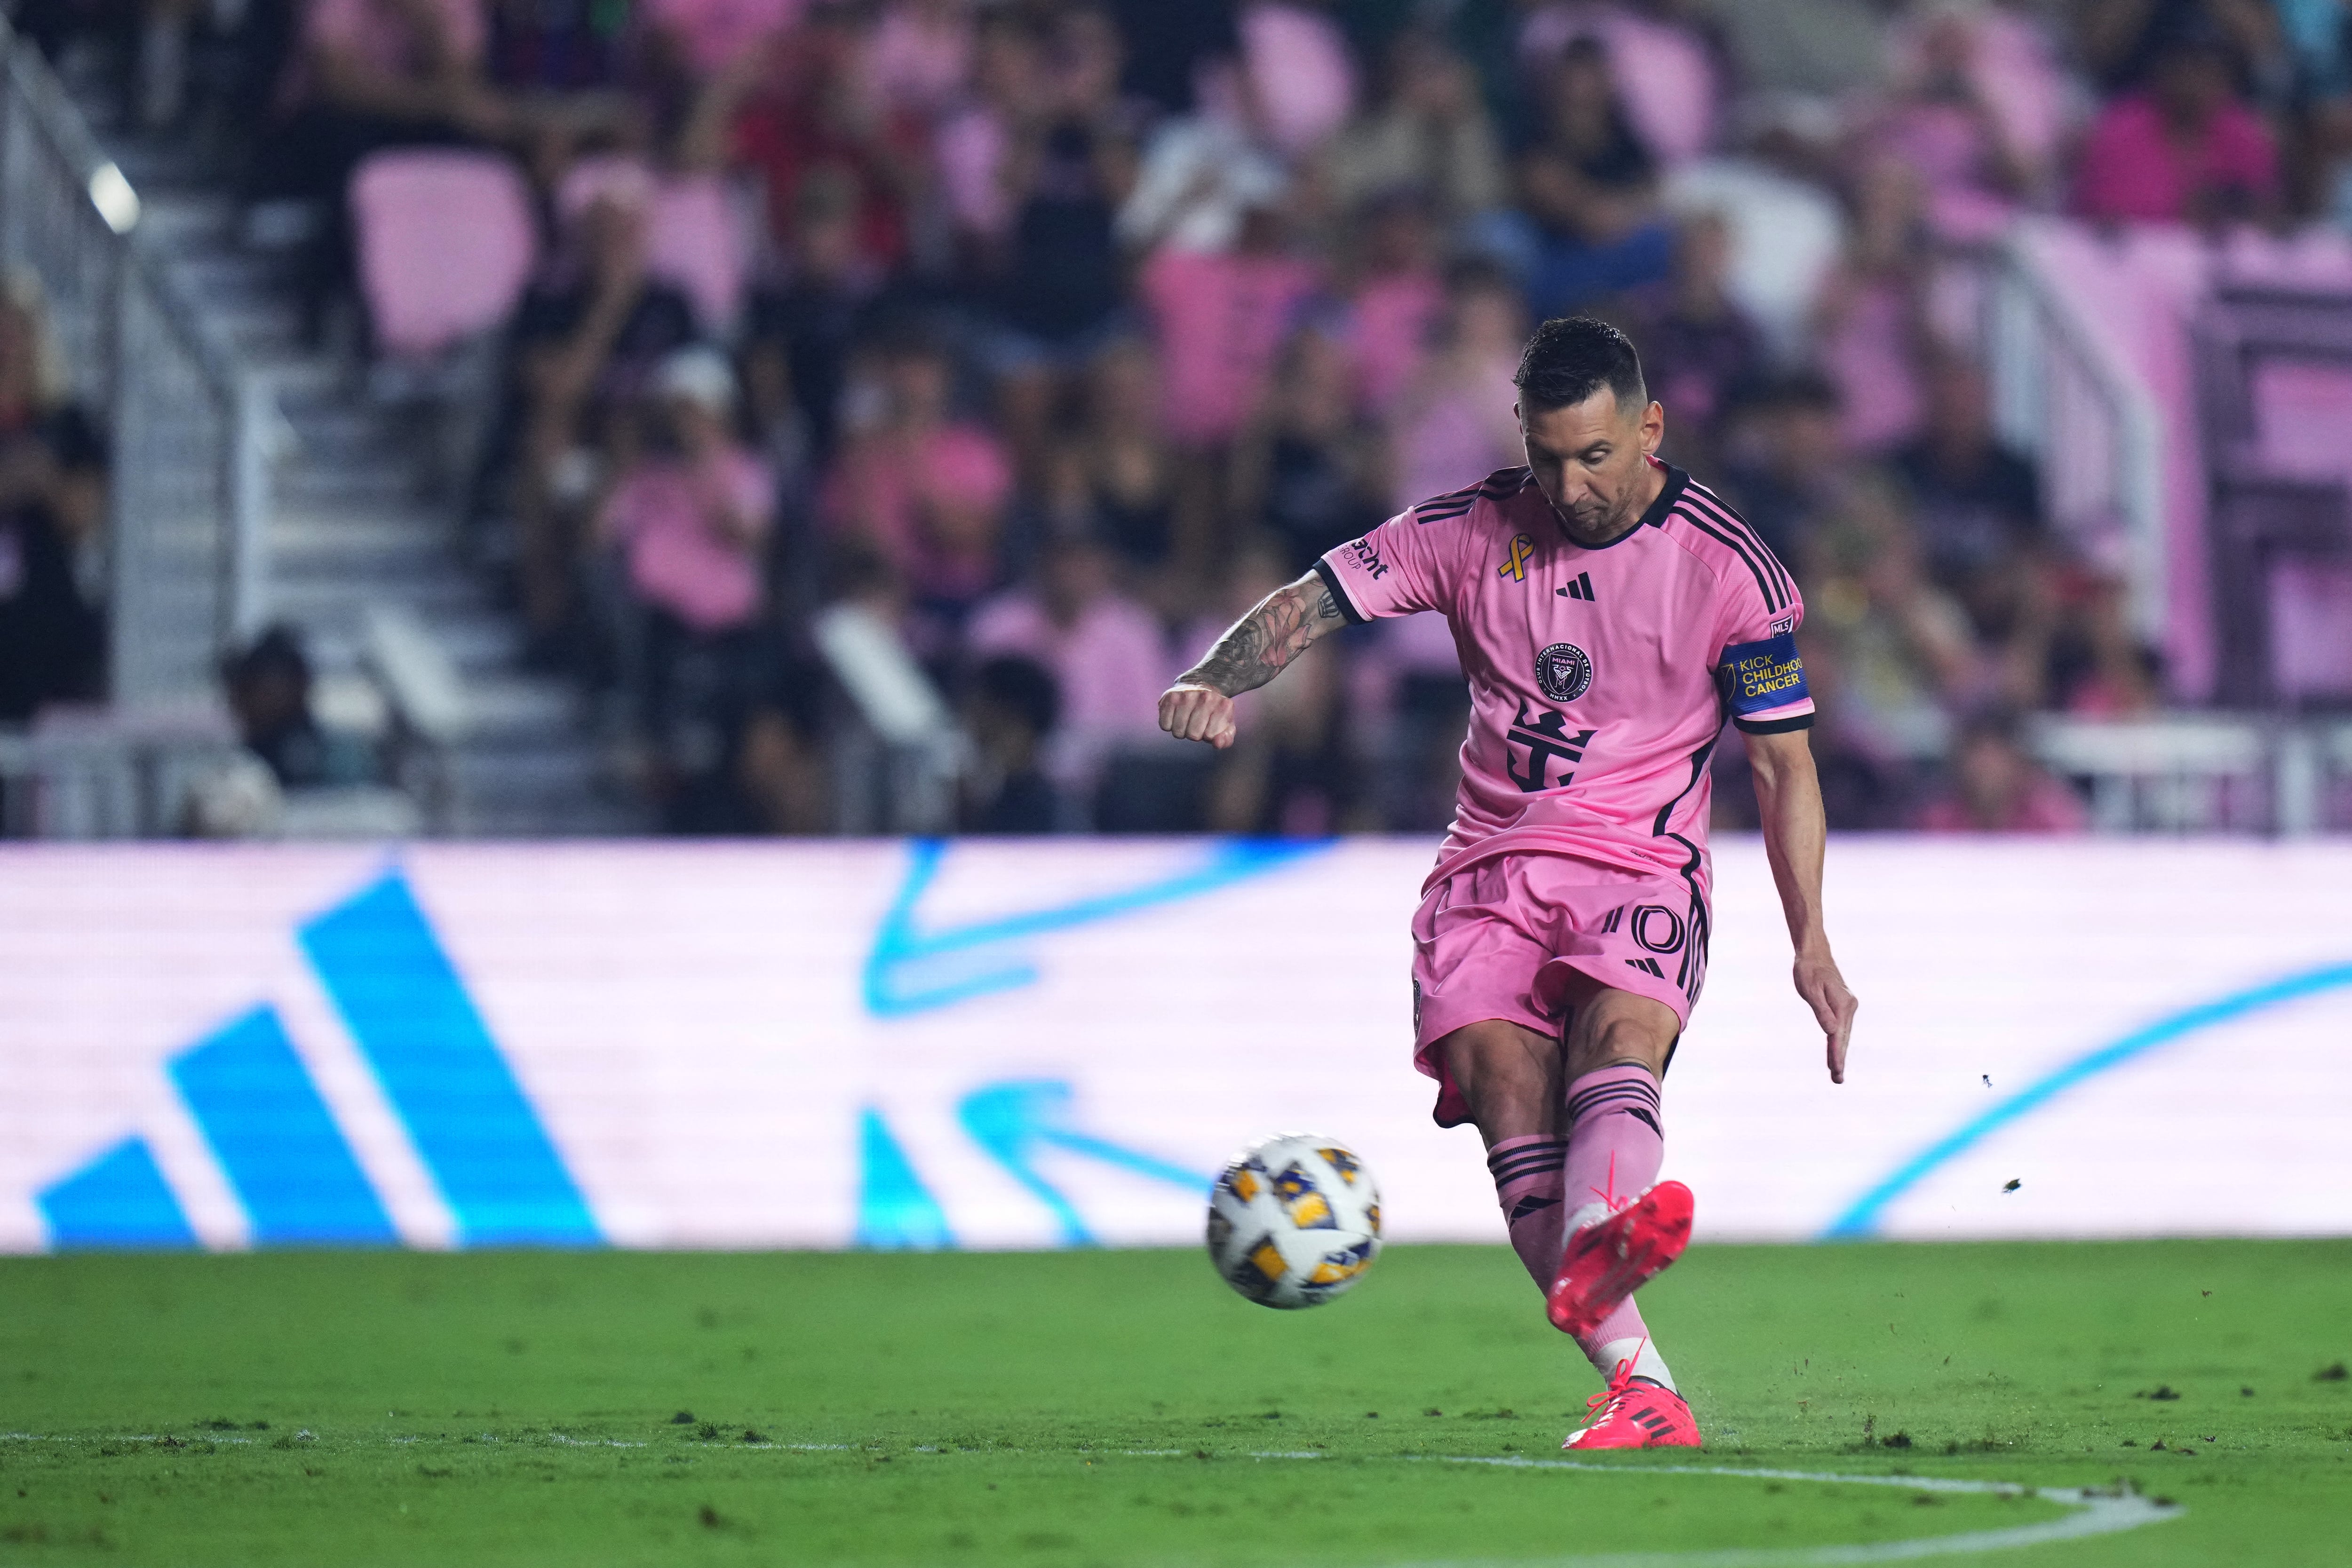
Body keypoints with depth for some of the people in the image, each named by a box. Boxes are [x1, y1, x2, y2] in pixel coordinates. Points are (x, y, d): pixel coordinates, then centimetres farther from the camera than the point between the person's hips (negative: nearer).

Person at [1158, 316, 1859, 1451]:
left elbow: (1782, 762, 5)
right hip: (1489, 872, 2)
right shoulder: (1471, 530, 5)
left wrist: (1810, 945, -1)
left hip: (1642, 874, -2)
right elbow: (1312, 603, 2)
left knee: (1618, 1038, -34)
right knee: (1507, 1094, -22)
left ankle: (1592, 1256, -66)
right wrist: (1216, 681, -19)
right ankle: (1643, 1391, -31)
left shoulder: (1729, 568, 0)